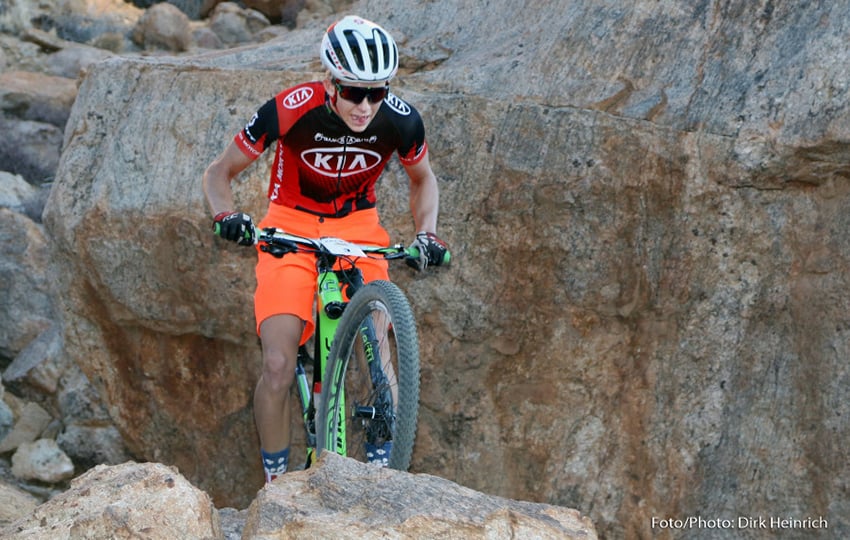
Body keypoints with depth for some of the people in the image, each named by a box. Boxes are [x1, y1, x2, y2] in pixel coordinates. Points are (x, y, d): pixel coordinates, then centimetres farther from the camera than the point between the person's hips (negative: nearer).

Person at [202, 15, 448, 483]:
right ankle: (275, 484, 0)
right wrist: (226, 216, -29)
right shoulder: (289, 110, -24)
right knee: (279, 365, -17)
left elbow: (423, 180, 7)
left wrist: (426, 234, -10)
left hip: (358, 230, 2)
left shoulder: (400, 119, -17)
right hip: (291, 231, -2)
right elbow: (219, 172, -9)